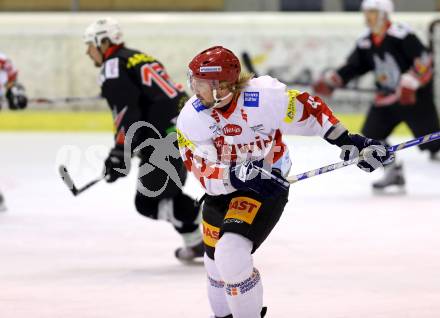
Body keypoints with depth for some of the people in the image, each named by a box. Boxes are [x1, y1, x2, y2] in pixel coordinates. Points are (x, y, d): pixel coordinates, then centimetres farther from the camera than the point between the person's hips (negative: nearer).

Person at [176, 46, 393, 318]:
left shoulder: (263, 99, -25)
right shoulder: (191, 118, -17)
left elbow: (309, 109, -11)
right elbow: (202, 170, -22)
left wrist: (348, 140, -13)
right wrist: (235, 175, -40)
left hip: (267, 186, -5)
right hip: (222, 188, 5)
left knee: (231, 253, -24)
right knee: (216, 259, 18)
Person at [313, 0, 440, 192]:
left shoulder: (401, 35, -19)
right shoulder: (365, 43, 5)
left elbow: (424, 60, -25)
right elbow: (352, 67, 11)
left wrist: (409, 82, -33)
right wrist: (330, 81, -2)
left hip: (415, 95, -8)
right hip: (387, 97, 8)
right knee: (371, 135, 3)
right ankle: (394, 174, 16)